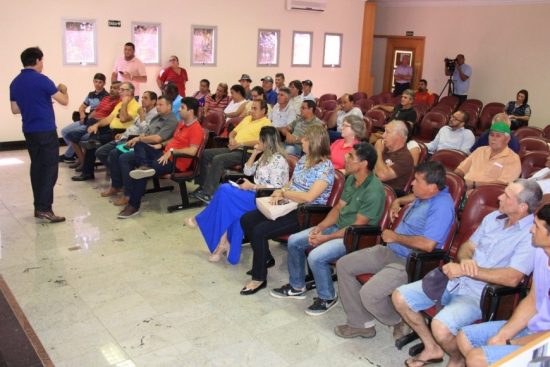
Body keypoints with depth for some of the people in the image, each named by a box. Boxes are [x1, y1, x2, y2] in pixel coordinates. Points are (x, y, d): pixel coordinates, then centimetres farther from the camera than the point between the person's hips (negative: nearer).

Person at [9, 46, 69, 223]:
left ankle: (38, 206, 16)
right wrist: (63, 89, 13)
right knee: (50, 168, -5)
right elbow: (64, 101, -7)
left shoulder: (15, 83, 9)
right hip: (46, 130, -7)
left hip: (29, 131, 7)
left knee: (36, 166, 12)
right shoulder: (42, 80, -12)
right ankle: (44, 208, -11)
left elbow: (15, 110, 15)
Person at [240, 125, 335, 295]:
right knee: (246, 220, 2)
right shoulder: (304, 159, 10)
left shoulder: (325, 167, -16)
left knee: (260, 230, -23)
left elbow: (309, 197, -25)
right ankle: (265, 259, 19)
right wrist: (280, 193, -6)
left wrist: (284, 192, -14)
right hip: (289, 206, 9)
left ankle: (259, 278, -6)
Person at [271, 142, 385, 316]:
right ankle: (296, 287, 22)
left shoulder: (373, 190, -24)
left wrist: (325, 238, -20)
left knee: (316, 256, -28)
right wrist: (320, 227, -6)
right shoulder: (351, 179, 4)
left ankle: (327, 298, -1)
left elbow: (357, 226, -23)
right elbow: (338, 207, 10)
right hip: (337, 227, 9)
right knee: (294, 241, 4)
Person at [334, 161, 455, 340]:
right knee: (343, 265, 4)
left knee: (369, 293, -28)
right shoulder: (425, 195, 8)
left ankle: (400, 321, 7)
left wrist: (395, 237, -19)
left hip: (410, 263, -10)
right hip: (390, 251, 10)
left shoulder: (442, 206, -22)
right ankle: (361, 323, 10)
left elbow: (428, 244, -32)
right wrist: (398, 201, 19)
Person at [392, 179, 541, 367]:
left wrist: (466, 270, -21)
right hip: (455, 280, 7)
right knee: (400, 297, -3)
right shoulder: (493, 217, 9)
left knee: (441, 327, -32)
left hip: (481, 294, -7)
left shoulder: (531, 234, -13)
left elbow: (512, 278, -23)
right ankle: (432, 348, 17)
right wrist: (465, 260, -10)